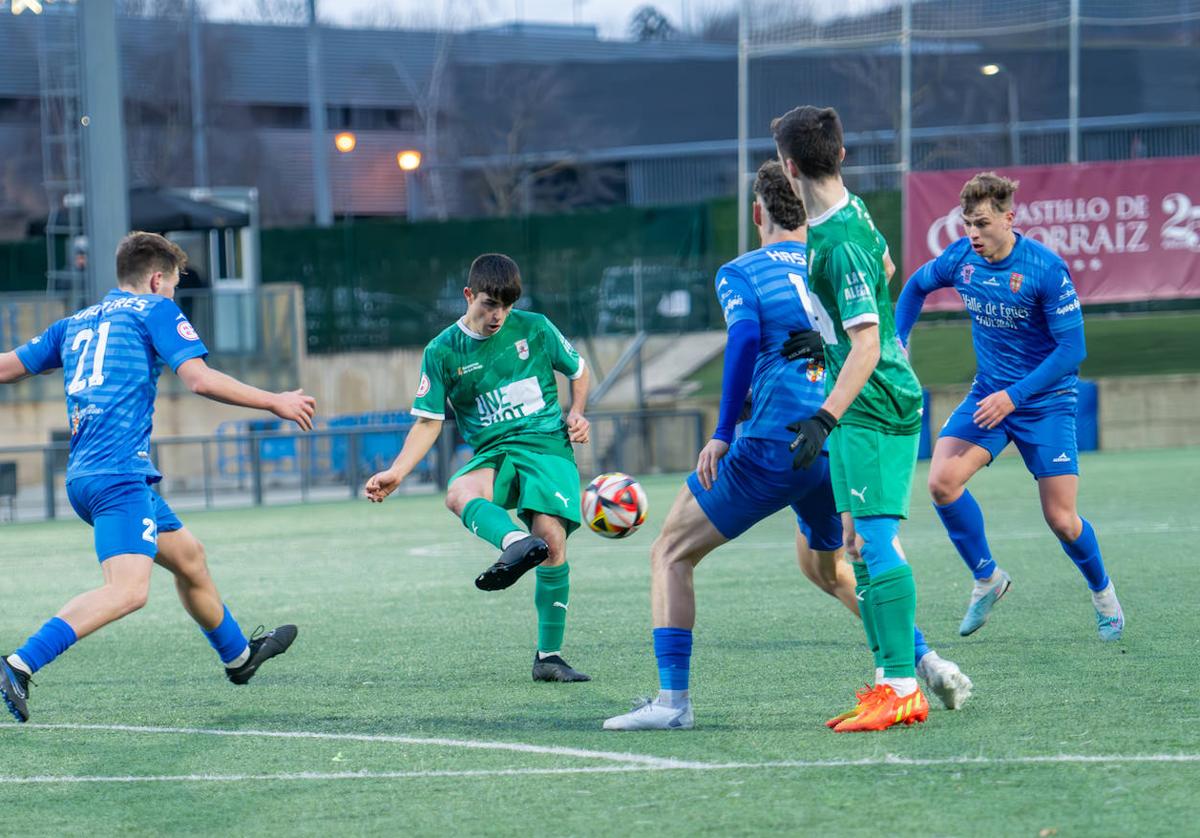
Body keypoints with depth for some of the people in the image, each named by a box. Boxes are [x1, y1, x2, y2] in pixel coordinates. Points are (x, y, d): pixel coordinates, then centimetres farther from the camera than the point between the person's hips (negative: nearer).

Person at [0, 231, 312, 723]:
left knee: (189, 556, 25)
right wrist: (274, 402, -1)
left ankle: (238, 655, 42)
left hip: (83, 475, 9)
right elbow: (199, 379, -10)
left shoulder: (76, 323, 22)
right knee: (128, 590, -22)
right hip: (120, 474, -9)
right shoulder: (154, 310, 2)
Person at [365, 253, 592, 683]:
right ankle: (517, 543, -66)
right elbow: (428, 422, 5)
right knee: (459, 493, -34)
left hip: (547, 446, -1)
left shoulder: (534, 328, 4)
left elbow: (578, 371, 20)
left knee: (551, 539, -20)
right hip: (492, 454, 1)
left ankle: (549, 656, -8)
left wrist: (576, 413, 2)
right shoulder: (443, 352, 4)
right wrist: (397, 473, -7)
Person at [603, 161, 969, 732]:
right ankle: (928, 664, 22)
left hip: (774, 445, -6)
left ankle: (672, 700, -6)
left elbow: (745, 336, -15)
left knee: (671, 553, 7)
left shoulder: (738, 273, 3)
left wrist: (722, 434, -15)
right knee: (825, 566, 32)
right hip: (844, 445, 6)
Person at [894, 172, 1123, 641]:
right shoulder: (960, 258, -6)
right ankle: (987, 579, 4)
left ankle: (1102, 591, 26)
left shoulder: (1046, 269, -20)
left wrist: (1014, 396, -25)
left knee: (1061, 520, -6)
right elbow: (916, 287, 16)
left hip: (1046, 402, -4)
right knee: (942, 482, -19)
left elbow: (1072, 348, -19)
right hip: (988, 393, 4)